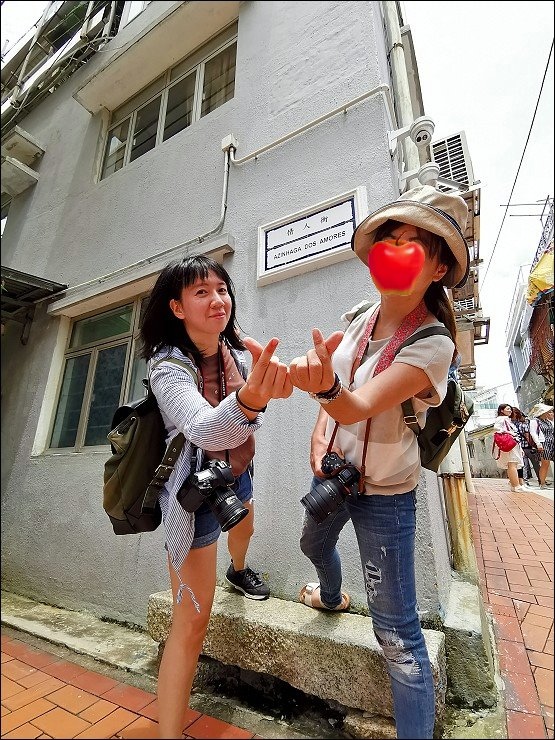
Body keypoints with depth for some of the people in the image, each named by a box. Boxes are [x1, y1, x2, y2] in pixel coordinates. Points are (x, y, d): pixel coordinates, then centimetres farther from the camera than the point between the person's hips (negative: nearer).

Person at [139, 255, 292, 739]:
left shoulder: (232, 347, -7)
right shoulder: (168, 367, -27)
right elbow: (202, 428, -47)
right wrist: (247, 400, -65)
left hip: (236, 473, 8)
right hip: (195, 491, -7)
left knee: (244, 529, 36)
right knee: (192, 622, -2)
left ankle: (238, 571, 71)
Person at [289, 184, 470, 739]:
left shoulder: (432, 344, -24)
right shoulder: (357, 318, -5)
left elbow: (358, 407, -35)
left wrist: (325, 387, -55)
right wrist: (320, 433, -6)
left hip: (384, 494, -7)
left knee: (397, 635, 1)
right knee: (313, 543, 32)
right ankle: (331, 597, 66)